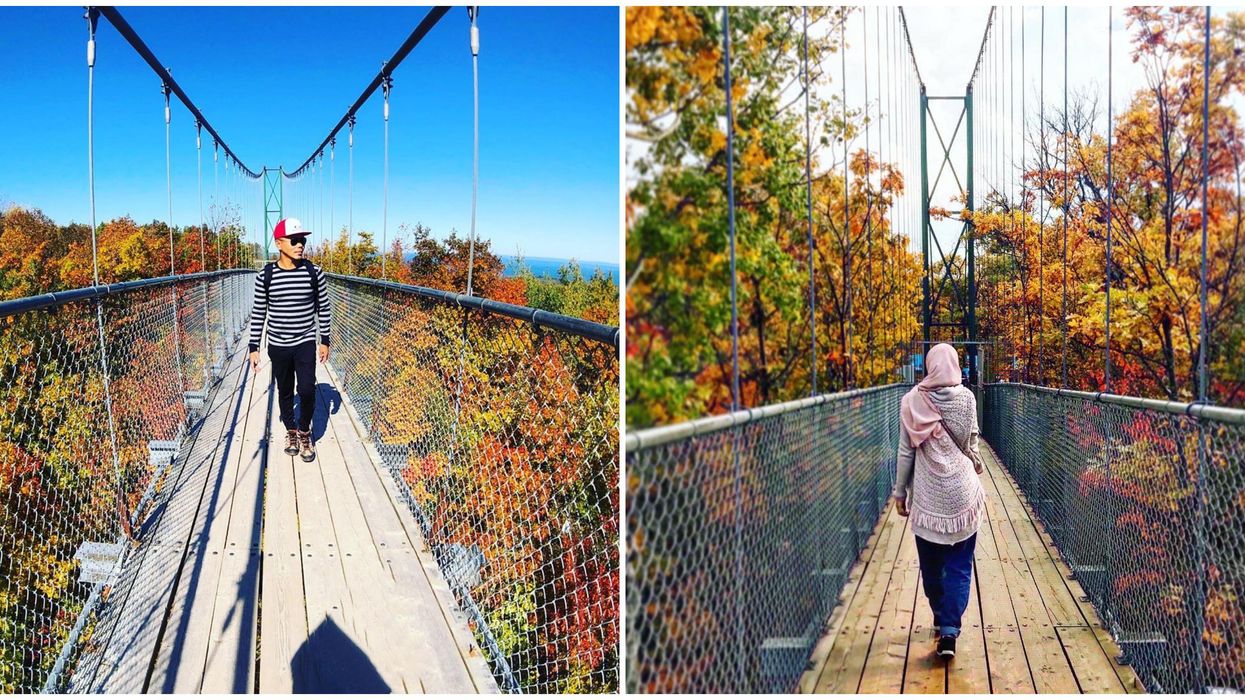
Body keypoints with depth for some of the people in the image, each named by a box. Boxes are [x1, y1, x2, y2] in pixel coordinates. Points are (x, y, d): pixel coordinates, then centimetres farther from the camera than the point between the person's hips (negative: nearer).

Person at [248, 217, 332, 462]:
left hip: (305, 344, 0)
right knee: (285, 392, 12)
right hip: (278, 346, 1)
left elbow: (323, 308, 4)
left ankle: (304, 433, 14)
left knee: (307, 390, -10)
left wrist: (325, 341, 5)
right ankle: (291, 432, 33)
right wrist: (254, 347, 1)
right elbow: (258, 313, 1)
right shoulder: (265, 276, -7)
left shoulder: (314, 273, -6)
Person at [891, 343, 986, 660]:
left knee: (931, 564, 16)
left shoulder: (913, 400, -5)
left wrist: (900, 491, 8)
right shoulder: (966, 398, -5)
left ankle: (940, 618, 32)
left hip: (927, 494, 1)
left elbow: (906, 451, -2)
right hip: (962, 494, 0)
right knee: (959, 566, 4)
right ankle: (949, 631, -5)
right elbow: (970, 444, 4)